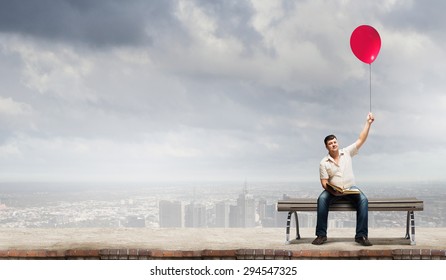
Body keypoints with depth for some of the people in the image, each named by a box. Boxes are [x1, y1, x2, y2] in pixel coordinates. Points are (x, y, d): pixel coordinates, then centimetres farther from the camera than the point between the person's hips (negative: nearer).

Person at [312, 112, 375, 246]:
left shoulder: (347, 152, 5)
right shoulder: (324, 163, -1)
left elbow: (361, 140, 1)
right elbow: (324, 182, -4)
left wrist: (368, 123, -6)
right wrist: (331, 190, -25)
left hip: (351, 188, 1)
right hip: (333, 191, -1)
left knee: (363, 199, -30)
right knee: (322, 199, -33)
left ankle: (361, 235, -31)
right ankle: (321, 234, -30)